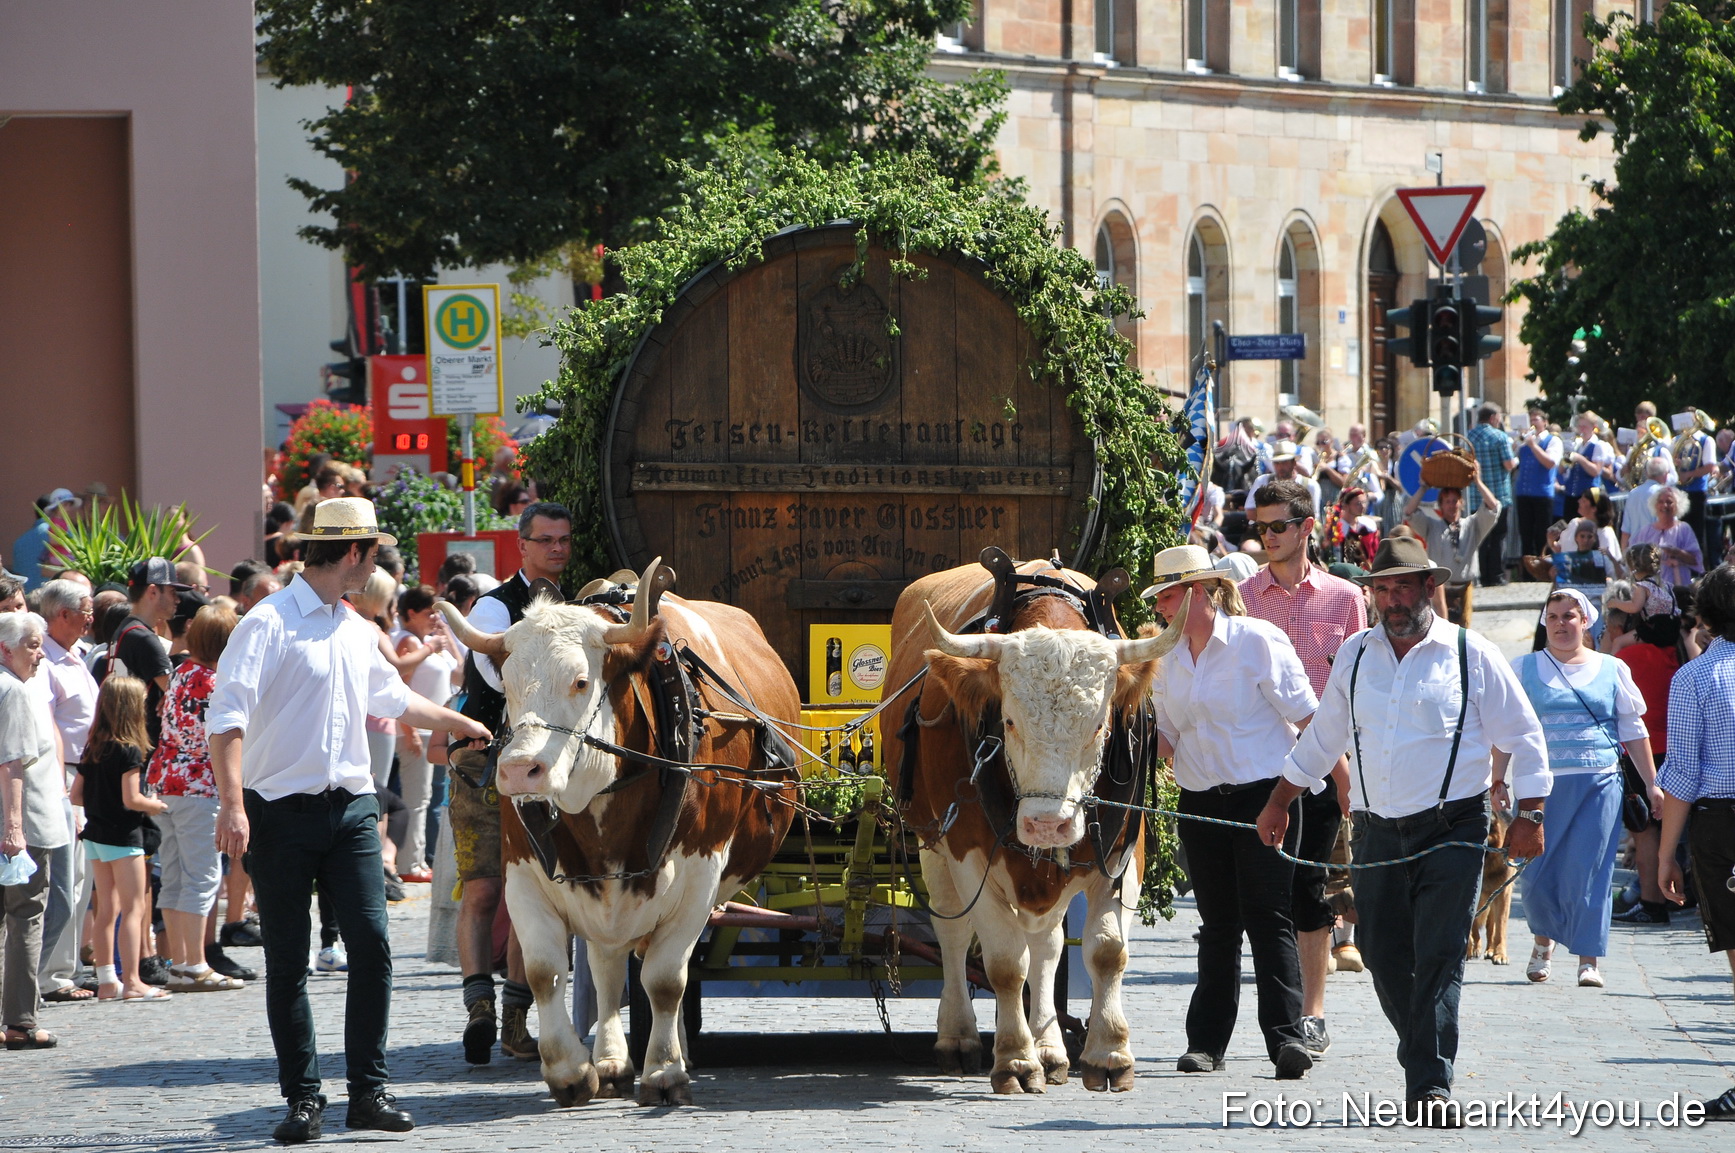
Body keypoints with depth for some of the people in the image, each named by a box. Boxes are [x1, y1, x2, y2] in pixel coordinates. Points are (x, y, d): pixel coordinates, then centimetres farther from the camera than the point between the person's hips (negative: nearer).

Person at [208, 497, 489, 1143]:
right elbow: (227, 717, -15)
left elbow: (395, 698, 36)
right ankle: (302, 1096, 7)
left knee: (371, 944, -4)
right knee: (287, 960, -1)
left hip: (351, 807, 6)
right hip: (282, 812, -6)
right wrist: (232, 805, -24)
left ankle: (369, 1091, 3)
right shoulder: (270, 623, -8)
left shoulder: (358, 631, 16)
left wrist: (466, 726, 46)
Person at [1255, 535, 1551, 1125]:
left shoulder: (1472, 656, -1)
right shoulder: (1355, 655, 11)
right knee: (1383, 956, 3)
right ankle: (1423, 1056, 21)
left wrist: (1528, 815, -4)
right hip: (1378, 830, 4)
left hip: (1451, 828, -4)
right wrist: (1278, 804, 24)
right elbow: (1322, 739, 22)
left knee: (1438, 957, -11)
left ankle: (1431, 1083, -12)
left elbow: (1523, 738, 3)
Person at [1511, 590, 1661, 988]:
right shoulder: (1525, 668, 9)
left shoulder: (1612, 670, 10)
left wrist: (1652, 785, 9)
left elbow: (1633, 731, 13)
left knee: (1590, 872, -6)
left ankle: (1588, 959, 0)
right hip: (1541, 784, 0)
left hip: (1599, 786, 0)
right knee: (1537, 873, 0)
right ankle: (1544, 940, 26)